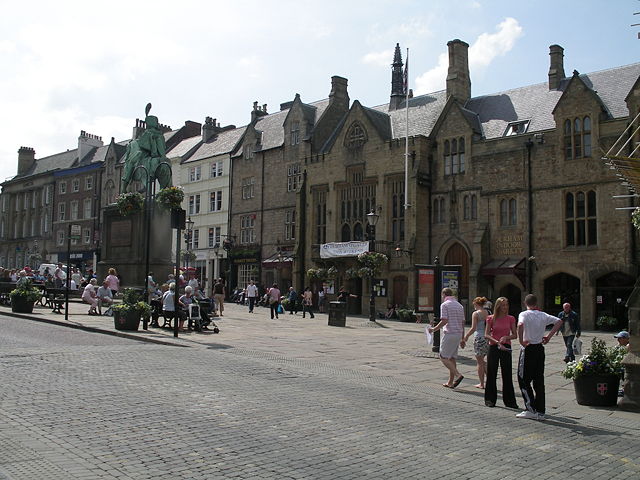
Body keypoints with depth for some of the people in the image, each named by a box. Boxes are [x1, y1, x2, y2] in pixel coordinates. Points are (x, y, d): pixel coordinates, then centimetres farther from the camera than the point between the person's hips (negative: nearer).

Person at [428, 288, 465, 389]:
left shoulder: (444, 305, -7)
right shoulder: (460, 305, 15)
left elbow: (444, 321, -18)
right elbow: (462, 323, 15)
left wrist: (434, 329, -5)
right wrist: (462, 339, 19)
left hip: (449, 334, -7)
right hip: (458, 334, 8)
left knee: (443, 357, -1)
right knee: (452, 358, 12)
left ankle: (458, 375, -16)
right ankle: (450, 382, 14)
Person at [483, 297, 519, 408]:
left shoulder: (510, 319, 3)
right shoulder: (491, 318, -1)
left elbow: (515, 335, 4)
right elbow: (486, 335, -5)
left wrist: (506, 337, -15)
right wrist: (497, 342, -18)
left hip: (506, 348, 1)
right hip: (493, 348, -1)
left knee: (507, 375, 2)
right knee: (491, 374, 4)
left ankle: (510, 401, 10)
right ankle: (490, 400, 16)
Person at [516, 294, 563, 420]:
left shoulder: (524, 314, -9)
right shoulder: (543, 315, 7)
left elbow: (520, 325, -30)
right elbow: (559, 321, 4)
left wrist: (521, 341, -19)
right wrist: (549, 336, 4)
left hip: (528, 349, -5)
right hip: (540, 349, 5)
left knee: (523, 379, 4)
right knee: (539, 380, 9)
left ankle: (531, 409, -1)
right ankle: (540, 412, 11)